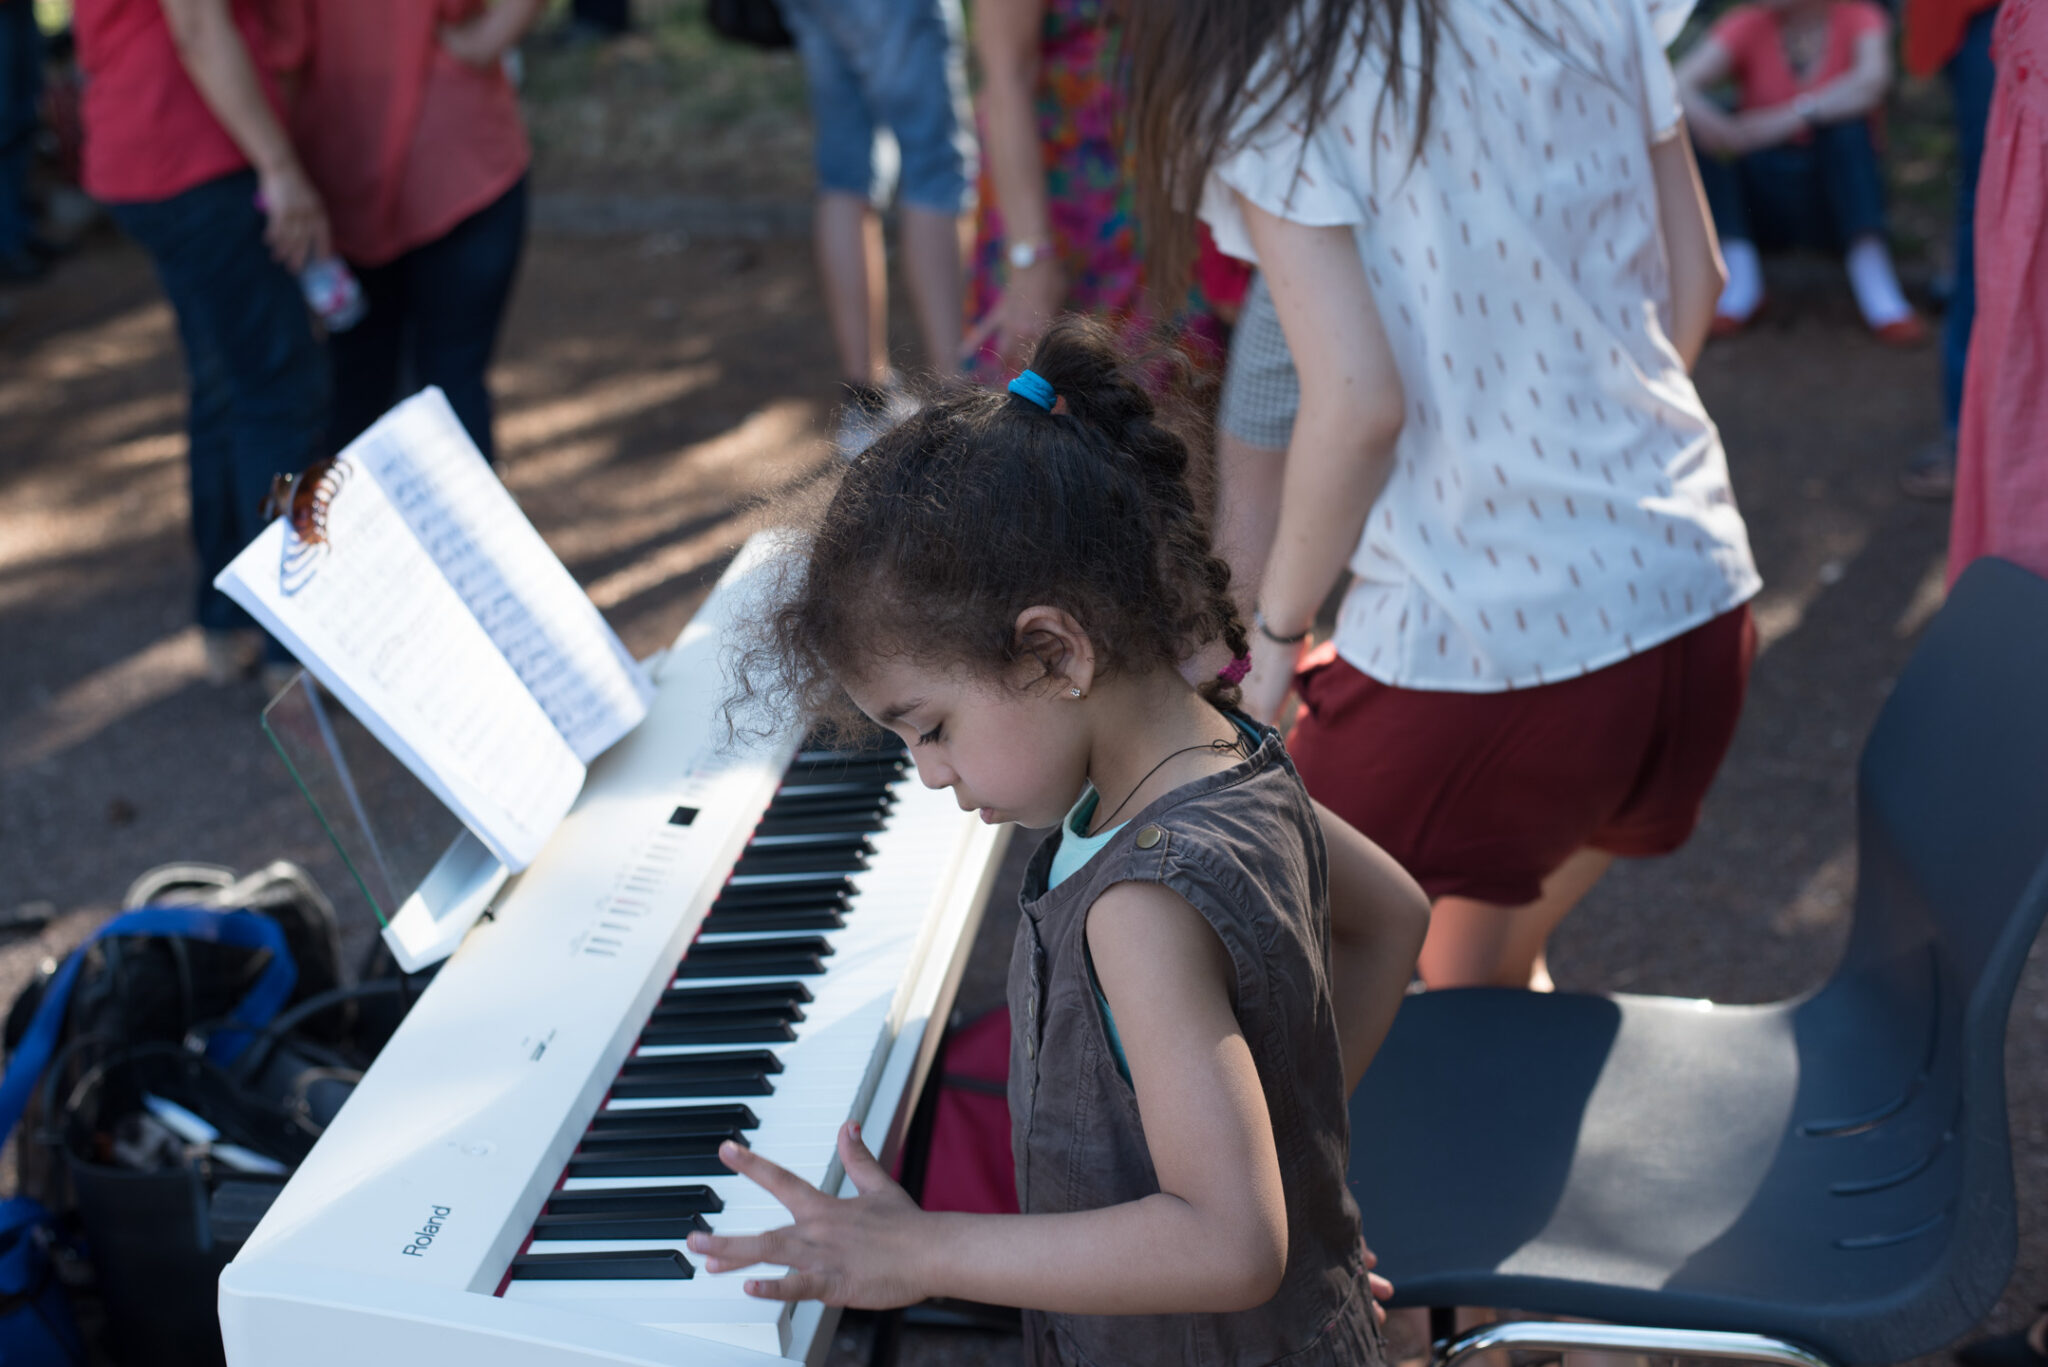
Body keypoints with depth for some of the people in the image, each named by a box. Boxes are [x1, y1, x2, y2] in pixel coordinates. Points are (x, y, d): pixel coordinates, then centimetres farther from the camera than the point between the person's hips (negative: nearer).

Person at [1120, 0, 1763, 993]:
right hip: (1699, 609, 6)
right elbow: (1693, 279, 9)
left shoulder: (1263, 86, -11)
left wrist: (1277, 628, -4)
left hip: (1471, 650, -6)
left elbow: (1358, 403, -19)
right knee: (1487, 976, 29)